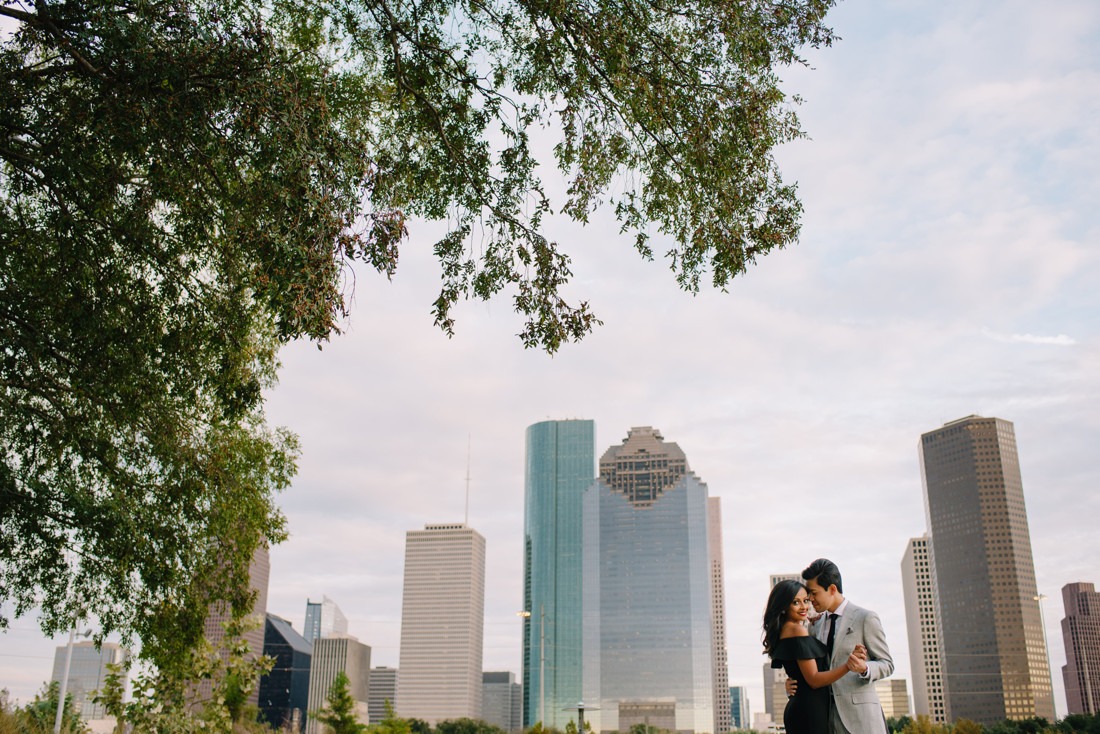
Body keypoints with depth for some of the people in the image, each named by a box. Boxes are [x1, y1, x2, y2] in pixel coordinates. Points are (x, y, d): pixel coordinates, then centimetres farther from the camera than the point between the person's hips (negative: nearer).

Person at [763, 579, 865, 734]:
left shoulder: (784, 630, 15)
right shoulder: (797, 630, -13)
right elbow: (813, 679, -17)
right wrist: (847, 666, -29)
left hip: (797, 708, 10)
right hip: (810, 711, -10)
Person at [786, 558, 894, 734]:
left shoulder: (866, 618, -2)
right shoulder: (816, 626, 16)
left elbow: (887, 664, -1)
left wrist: (864, 669, -22)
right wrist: (792, 686, -1)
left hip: (858, 713, -5)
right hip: (827, 714, 5)